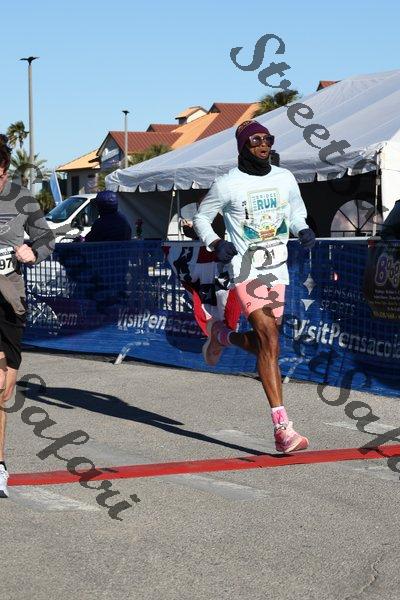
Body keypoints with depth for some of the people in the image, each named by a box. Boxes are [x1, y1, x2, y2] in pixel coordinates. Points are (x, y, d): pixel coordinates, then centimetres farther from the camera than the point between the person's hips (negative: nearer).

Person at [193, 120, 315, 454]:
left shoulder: (285, 179, 9)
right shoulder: (227, 185, -4)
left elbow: (296, 214, 23)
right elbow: (202, 217, 8)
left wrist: (304, 231, 2)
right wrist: (216, 244, -9)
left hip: (277, 269, 6)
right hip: (246, 270, -6)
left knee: (262, 344, 10)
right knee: (270, 341, -18)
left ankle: (221, 335, 44)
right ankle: (283, 429, -19)